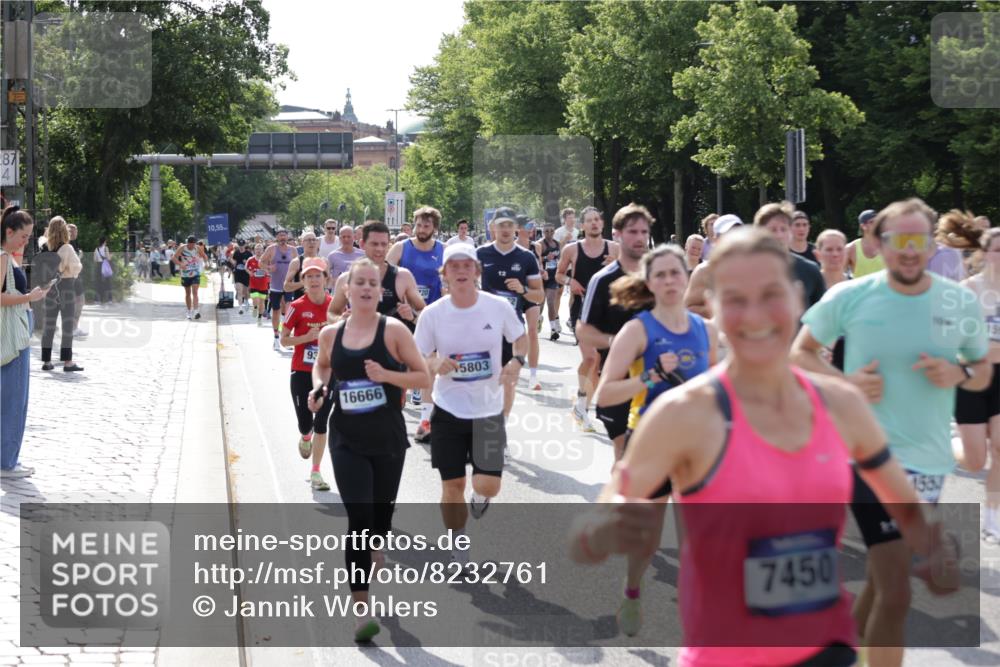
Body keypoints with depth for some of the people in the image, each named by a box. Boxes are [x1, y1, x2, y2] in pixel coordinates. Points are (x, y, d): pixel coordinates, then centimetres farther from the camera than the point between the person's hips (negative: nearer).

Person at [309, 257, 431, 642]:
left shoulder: (393, 330, -7)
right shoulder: (330, 334, 1)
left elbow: (424, 378, -6)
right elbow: (321, 366, 22)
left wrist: (387, 375, -21)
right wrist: (319, 388, 0)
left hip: (388, 440, 0)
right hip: (347, 441, 0)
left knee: (381, 515, 14)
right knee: (359, 519, -10)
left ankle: (376, 559, 49)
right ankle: (362, 609, -9)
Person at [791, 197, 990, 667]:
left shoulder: (962, 303, 0)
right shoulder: (848, 297, -7)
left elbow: (984, 372, 12)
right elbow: (798, 353, 5)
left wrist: (959, 374, -12)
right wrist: (844, 382, -14)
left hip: (929, 460, 4)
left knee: (882, 581, 18)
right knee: (896, 593, -12)